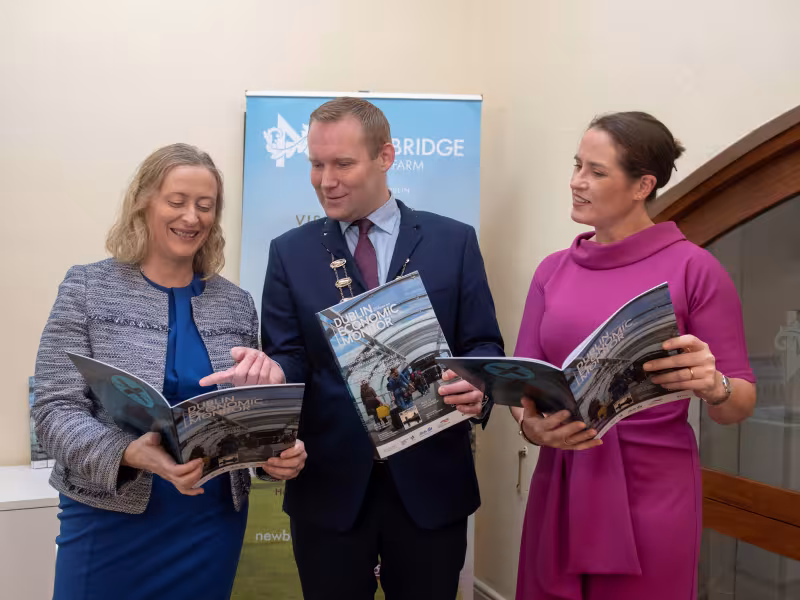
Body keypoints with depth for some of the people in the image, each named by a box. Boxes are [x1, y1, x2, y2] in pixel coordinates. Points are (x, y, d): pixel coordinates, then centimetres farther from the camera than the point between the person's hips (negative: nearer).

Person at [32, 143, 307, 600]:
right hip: (110, 519, -2)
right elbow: (56, 410, -8)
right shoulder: (87, 287, -4)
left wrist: (280, 454, -11)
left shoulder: (237, 304, 4)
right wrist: (131, 454, -26)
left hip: (213, 521, 3)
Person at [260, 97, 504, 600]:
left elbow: (483, 345, 1)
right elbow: (288, 357, 1)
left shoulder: (453, 241, 1)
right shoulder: (290, 252, 4)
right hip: (329, 484, 1)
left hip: (429, 481, 0)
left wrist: (478, 387, -21)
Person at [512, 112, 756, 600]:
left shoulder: (694, 268, -8)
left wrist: (712, 386, -27)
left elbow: (741, 403, -5)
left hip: (651, 492, -4)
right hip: (560, 487, 4)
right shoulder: (553, 270, 5)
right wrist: (533, 426, -17)